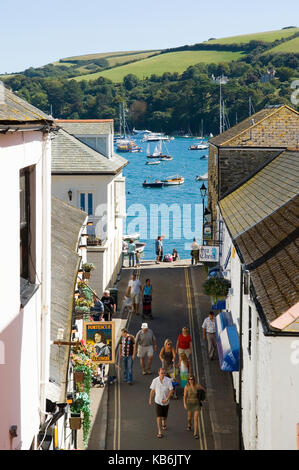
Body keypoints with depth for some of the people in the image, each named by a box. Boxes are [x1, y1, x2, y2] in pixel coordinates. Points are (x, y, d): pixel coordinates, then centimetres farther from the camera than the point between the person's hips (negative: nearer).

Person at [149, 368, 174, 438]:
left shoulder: (168, 380, -16)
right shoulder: (155, 381, -13)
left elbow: (171, 390, -13)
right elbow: (152, 390, -2)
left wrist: (166, 399, -19)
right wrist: (150, 400, 6)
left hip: (166, 401, 1)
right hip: (158, 401, -1)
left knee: (164, 415, 20)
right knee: (159, 416, -9)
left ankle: (163, 423, 53)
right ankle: (159, 432, -4)